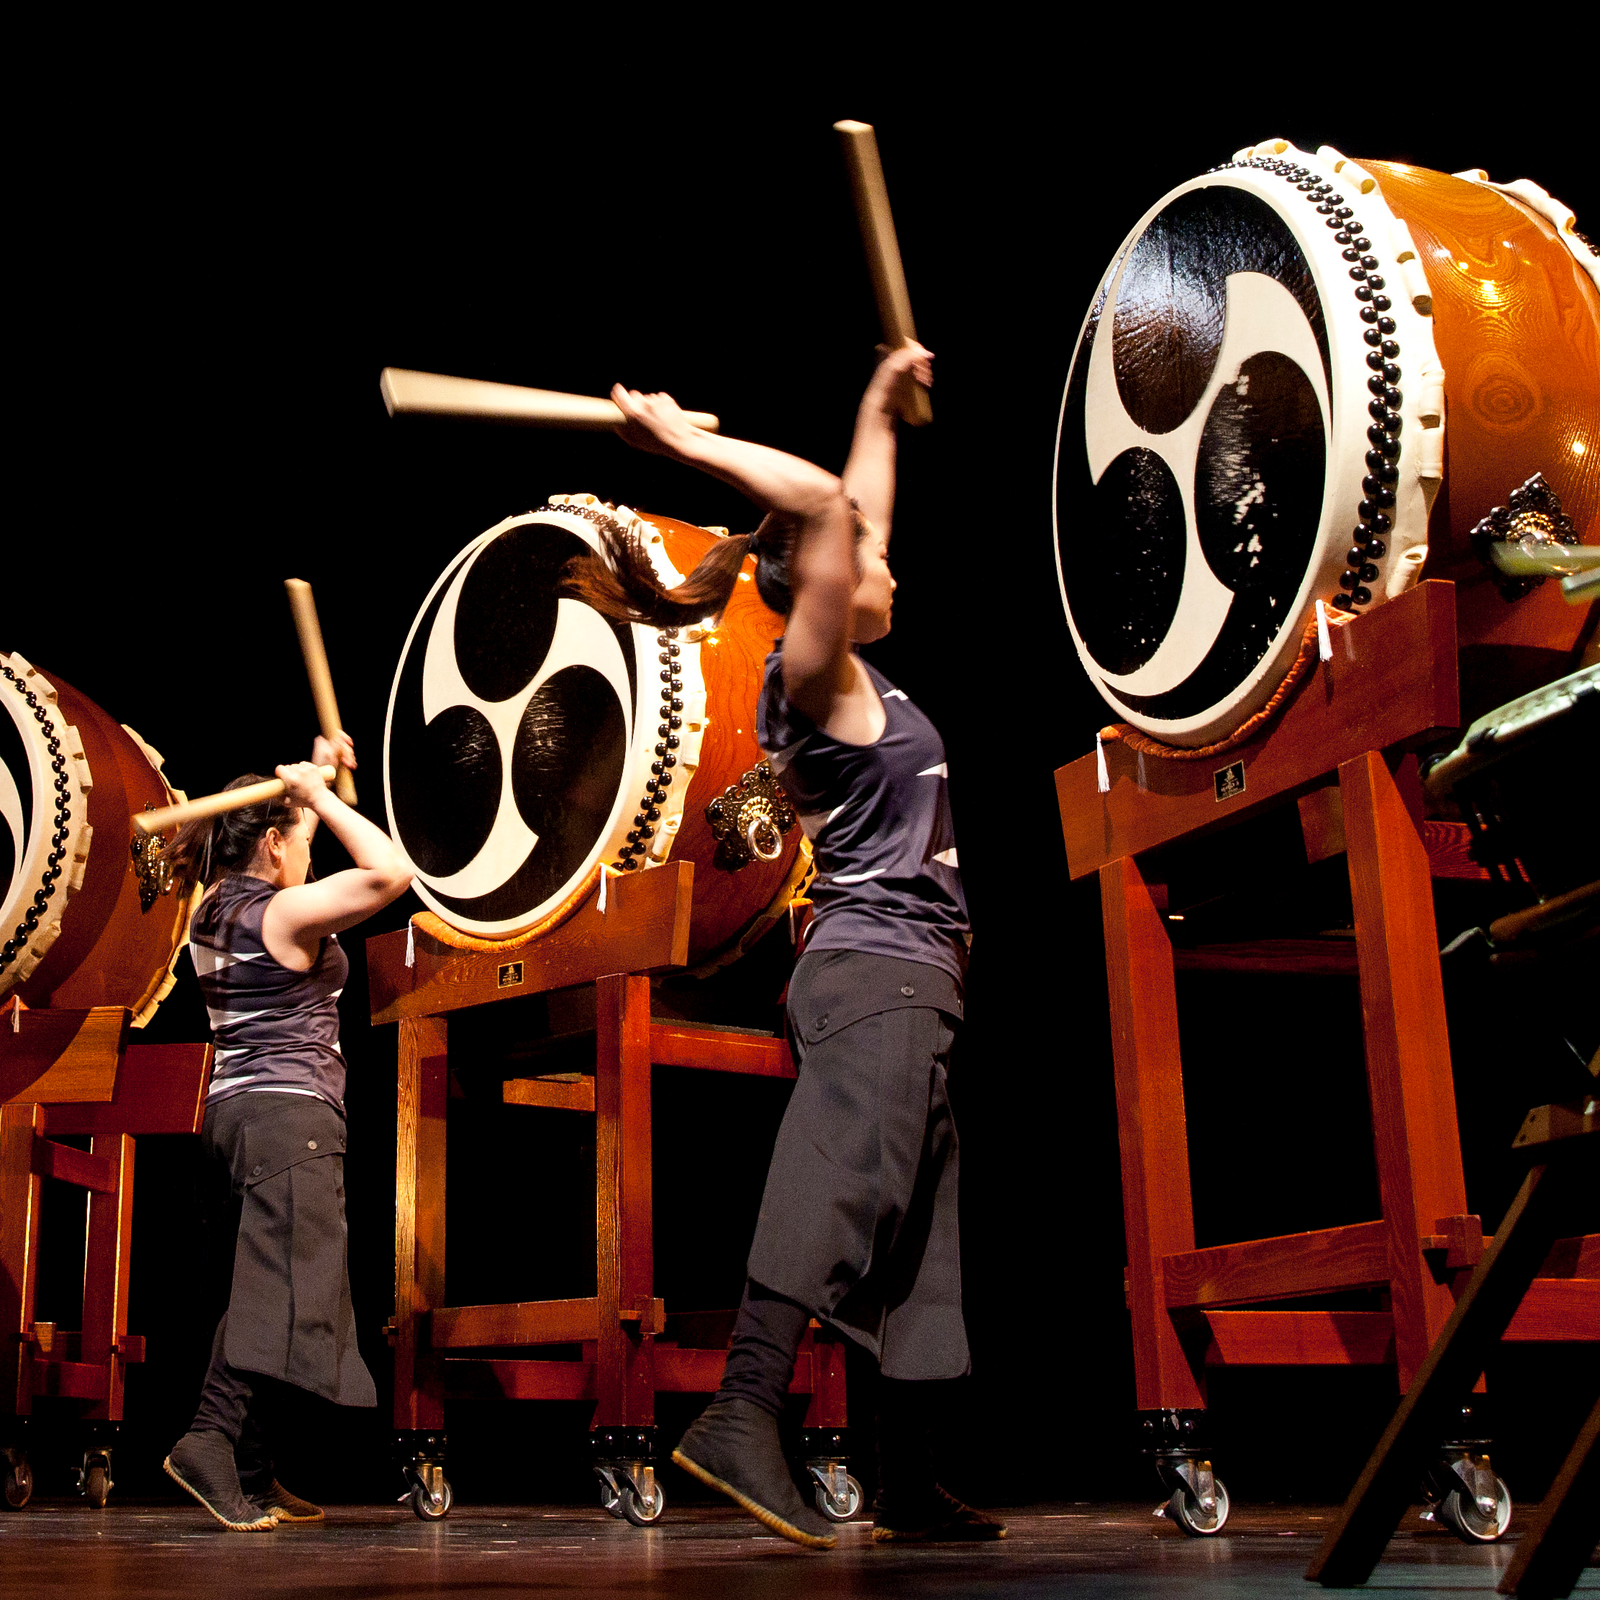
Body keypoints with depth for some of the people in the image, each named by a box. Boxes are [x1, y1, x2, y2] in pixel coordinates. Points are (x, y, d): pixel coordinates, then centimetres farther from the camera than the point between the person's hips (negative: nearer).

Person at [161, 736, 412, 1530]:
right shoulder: (283, 915, -12)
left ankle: (252, 1477, 13)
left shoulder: (215, 912, 13)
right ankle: (212, 1441, -23)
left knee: (260, 1291, 11)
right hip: (290, 1114, -9)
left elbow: (256, 839, 32)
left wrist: (310, 777, 26)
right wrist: (320, 796, -13)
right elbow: (389, 871, -22)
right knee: (282, 1290, -12)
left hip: (232, 1109, 9)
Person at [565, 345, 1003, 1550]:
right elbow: (823, 507, -20)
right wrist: (686, 443, -15)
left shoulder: (857, 678, 19)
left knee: (919, 1242, 7)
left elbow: (862, 508, 32)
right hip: (875, 967, -10)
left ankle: (910, 1486, 9)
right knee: (848, 1178, -28)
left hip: (910, 981, 10)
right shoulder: (813, 674, -5)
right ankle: (745, 1413, -42)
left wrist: (881, 404, 38)